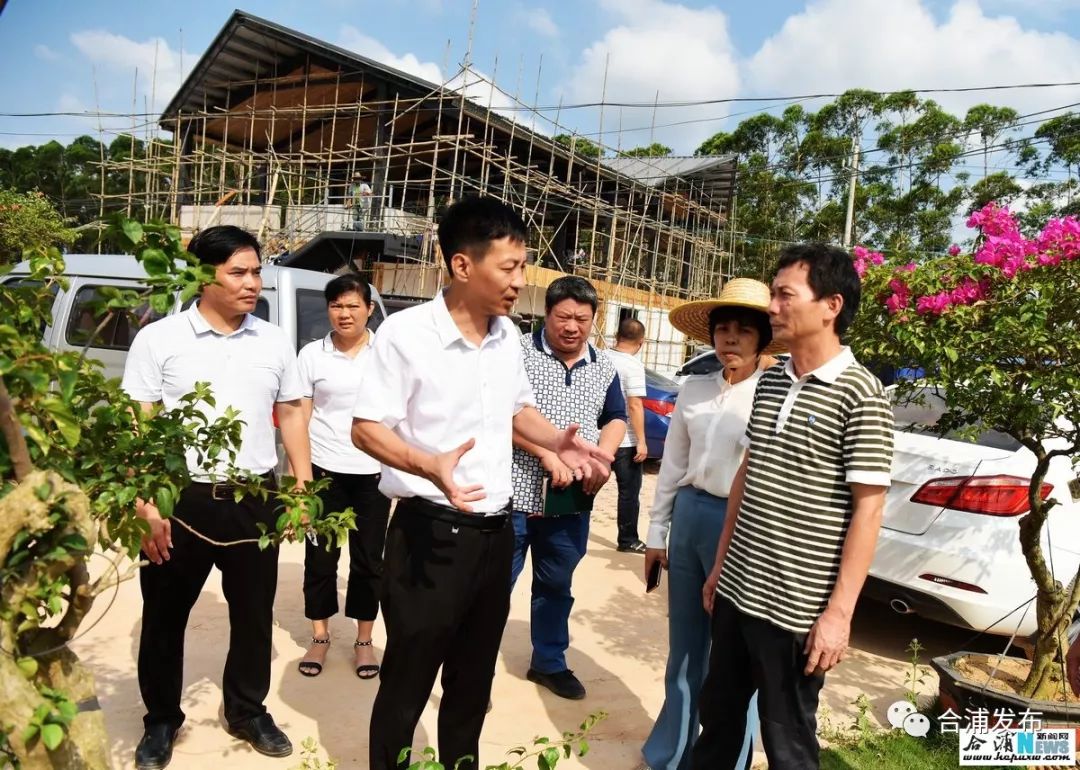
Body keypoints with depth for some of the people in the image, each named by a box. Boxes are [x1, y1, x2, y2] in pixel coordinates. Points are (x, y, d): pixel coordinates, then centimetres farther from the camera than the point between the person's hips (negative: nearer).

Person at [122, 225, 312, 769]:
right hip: (180, 500, -2)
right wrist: (145, 504, -13)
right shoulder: (159, 339, -5)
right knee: (165, 616, 13)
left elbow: (290, 414, 11)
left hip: (254, 500, 3)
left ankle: (247, 712, 35)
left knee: (254, 613, 14)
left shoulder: (274, 341, 5)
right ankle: (161, 720, 35)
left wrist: (303, 486, 4)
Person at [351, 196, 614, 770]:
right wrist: (430, 464, -33)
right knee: (406, 686, 11)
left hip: (495, 531, 6)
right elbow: (366, 428, -15)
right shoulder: (406, 332, -16)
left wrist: (557, 442, -1)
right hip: (430, 532, -6)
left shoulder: (508, 335, 4)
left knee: (472, 684, 22)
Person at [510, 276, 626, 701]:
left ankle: (549, 662, 37)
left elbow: (616, 418, 17)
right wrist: (547, 454, -22)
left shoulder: (604, 366, 9)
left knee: (556, 585, 20)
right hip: (516, 494, -5)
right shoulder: (519, 352, -8)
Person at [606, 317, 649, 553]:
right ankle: (628, 540, 11)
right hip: (624, 440, -6)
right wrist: (641, 441, -16)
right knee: (629, 491, 5)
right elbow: (634, 405, -20)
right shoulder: (633, 365, -15)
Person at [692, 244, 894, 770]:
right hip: (736, 590, 6)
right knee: (717, 715, 21)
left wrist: (839, 612, -15)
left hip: (797, 607, -6)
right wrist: (720, 564, 14)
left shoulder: (859, 393, -13)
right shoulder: (769, 382, 7)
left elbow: (867, 510, -13)